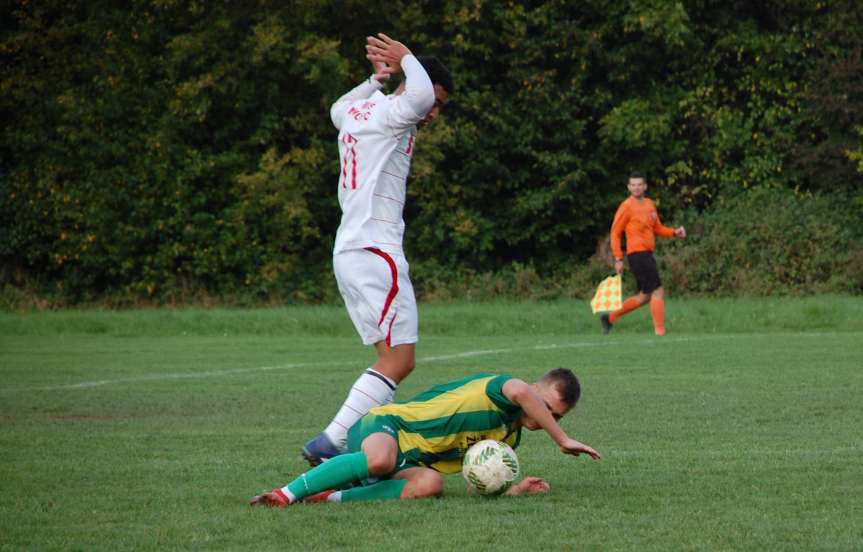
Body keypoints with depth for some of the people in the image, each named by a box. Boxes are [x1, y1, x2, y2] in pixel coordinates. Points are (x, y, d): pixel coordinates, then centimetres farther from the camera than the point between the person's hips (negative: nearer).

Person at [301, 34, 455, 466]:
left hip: (348, 251, 10)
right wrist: (406, 58, -13)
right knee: (398, 362, -11)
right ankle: (330, 442, -18)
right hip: (376, 252, -10)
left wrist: (376, 80, 38)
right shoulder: (390, 114, -9)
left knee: (395, 361, 10)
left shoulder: (358, 111, 18)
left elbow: (340, 109, 43)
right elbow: (418, 95, -32)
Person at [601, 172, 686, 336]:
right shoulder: (627, 206, -7)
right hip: (638, 254, -8)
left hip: (647, 255, 8)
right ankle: (660, 331, -6)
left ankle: (610, 318, 22)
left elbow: (657, 228, 23)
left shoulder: (649, 204, 15)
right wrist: (618, 259, -11)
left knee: (644, 296, 13)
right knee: (658, 292, -10)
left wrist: (674, 232, 5)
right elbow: (615, 232, -6)